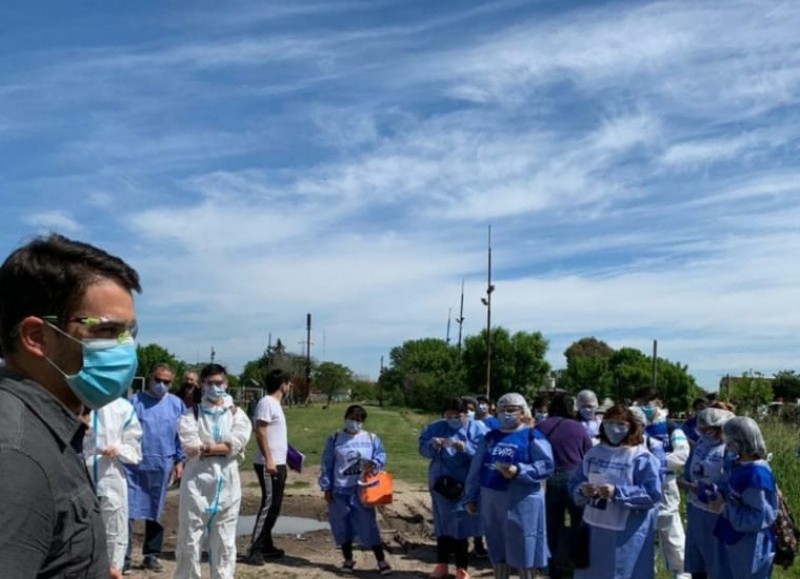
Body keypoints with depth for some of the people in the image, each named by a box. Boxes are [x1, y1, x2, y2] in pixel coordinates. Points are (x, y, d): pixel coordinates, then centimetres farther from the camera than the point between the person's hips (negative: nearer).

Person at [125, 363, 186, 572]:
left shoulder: (177, 404, 5)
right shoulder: (135, 401, -1)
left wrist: (180, 461, 6)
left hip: (162, 466, 2)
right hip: (134, 465, -2)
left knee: (155, 512, 11)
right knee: (128, 510, -4)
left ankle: (151, 555, 21)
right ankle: (124, 556, 3)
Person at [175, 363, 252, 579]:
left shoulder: (237, 414, 8)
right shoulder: (191, 414, 5)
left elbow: (237, 443, -8)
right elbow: (190, 446, -9)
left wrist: (206, 448, -10)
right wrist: (222, 447, -9)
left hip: (226, 483, 1)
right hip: (197, 481, -1)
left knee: (224, 540, 8)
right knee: (190, 538, 2)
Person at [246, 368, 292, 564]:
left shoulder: (275, 403, 16)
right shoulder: (266, 402, -13)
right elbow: (260, 432, -20)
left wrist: (290, 456, 24)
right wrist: (269, 459, -24)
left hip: (279, 463, 10)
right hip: (268, 464, -10)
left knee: (275, 506, 13)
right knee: (268, 505, -9)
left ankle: (266, 545, 21)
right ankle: (254, 550, -6)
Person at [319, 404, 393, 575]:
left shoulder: (371, 438, 4)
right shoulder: (335, 439, 4)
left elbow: (382, 456, 4)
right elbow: (327, 465, 4)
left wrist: (374, 463, -19)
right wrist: (327, 488, 1)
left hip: (363, 490, -1)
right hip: (340, 491, 1)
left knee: (369, 525, -2)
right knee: (342, 526, 8)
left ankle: (382, 561, 6)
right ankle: (348, 559, 24)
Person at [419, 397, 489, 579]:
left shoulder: (477, 428, -5)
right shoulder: (436, 427, 2)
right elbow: (423, 448, -1)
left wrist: (466, 448, -29)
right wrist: (433, 444, -21)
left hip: (466, 485, -3)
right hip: (441, 483, 3)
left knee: (460, 526, 2)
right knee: (442, 525, 13)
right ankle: (442, 564, 28)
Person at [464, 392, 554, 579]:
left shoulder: (532, 436, -4)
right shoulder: (490, 437, 12)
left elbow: (546, 465, -14)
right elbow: (475, 470, 13)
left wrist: (519, 471, -25)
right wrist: (471, 497, 9)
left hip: (520, 502, -5)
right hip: (491, 500, 6)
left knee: (523, 549, 1)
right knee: (497, 549, 14)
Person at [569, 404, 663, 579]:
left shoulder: (642, 458, -11)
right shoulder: (593, 453, 6)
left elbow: (653, 493, -17)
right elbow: (574, 483, 9)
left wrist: (617, 493, -24)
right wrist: (582, 489, -14)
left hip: (628, 534, -6)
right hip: (594, 528, 6)